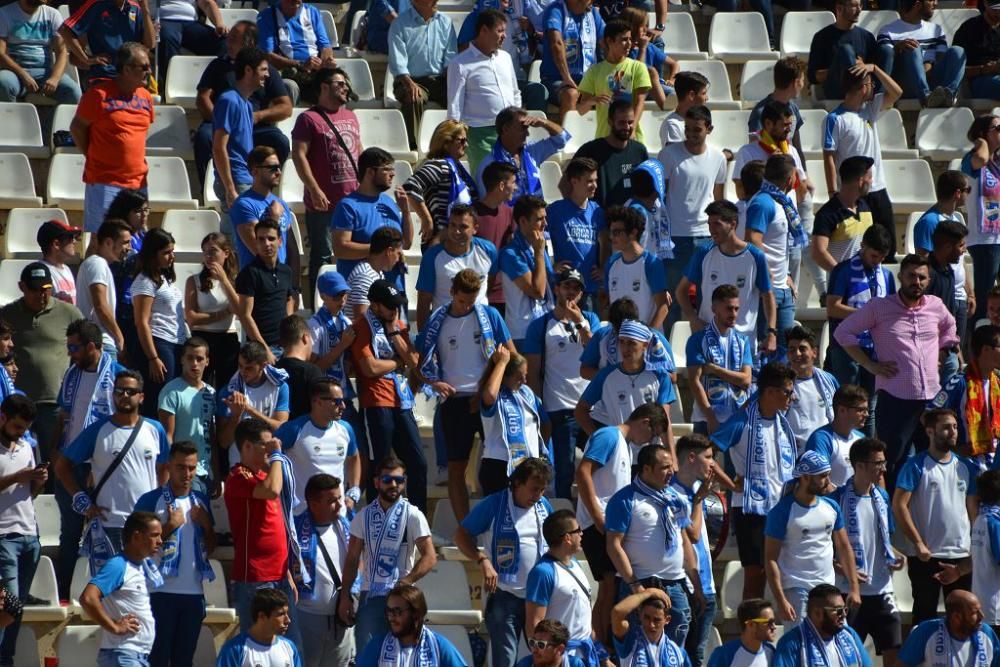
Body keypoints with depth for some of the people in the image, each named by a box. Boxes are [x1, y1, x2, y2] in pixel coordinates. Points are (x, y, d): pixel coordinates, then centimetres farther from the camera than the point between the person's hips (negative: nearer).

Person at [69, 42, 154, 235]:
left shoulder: (145, 97, 10)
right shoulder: (99, 94, -9)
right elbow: (77, 128, -1)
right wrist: (93, 157, 1)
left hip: (137, 181, 6)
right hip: (104, 182, -6)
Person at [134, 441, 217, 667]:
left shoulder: (201, 501, 13)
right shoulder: (151, 500, -5)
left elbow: (210, 548, 19)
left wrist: (206, 524, 1)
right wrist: (171, 525, -13)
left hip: (194, 592, 5)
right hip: (161, 592, -5)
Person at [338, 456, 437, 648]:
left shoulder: (413, 516, -1)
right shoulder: (363, 516, 8)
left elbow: (429, 556, -6)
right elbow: (352, 559, 9)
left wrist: (406, 582, -17)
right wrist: (344, 597, 3)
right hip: (370, 595, 2)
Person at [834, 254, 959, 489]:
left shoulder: (936, 306, 9)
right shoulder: (879, 307, -3)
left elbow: (949, 327, 31)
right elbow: (843, 332, 0)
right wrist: (871, 365, -5)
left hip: (932, 396, 4)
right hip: (895, 398, -4)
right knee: (891, 463, -4)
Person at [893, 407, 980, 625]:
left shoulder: (966, 467, 11)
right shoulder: (916, 466, -5)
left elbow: (973, 509, 15)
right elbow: (899, 505, -12)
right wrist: (918, 543, -16)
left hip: (962, 555, 5)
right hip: (926, 556, -5)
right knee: (925, 615, 2)